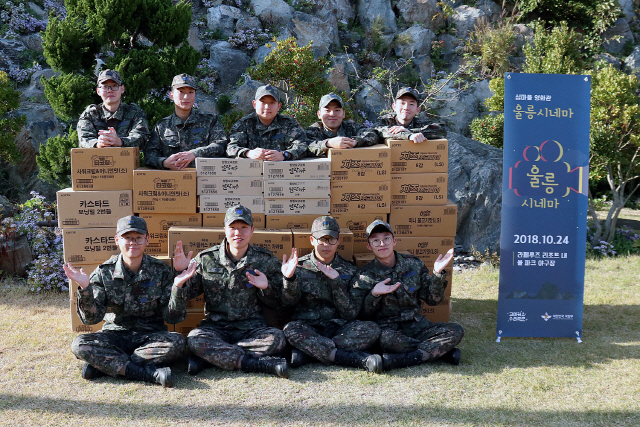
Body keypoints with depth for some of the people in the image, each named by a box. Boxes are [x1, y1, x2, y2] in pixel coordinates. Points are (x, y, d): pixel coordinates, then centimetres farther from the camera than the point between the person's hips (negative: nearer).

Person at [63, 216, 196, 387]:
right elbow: (91, 318, -7)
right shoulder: (104, 272, -2)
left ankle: (102, 365, -23)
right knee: (80, 344, -26)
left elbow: (172, 317, -7)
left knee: (176, 343, -31)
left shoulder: (161, 271, -4)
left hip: (151, 335, 0)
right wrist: (85, 288, -22)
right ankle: (150, 372, -32)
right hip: (115, 333, 1)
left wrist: (177, 287, -22)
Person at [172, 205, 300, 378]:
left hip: (252, 329, 0)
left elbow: (287, 302, 4)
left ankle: (206, 358, -27)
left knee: (277, 338, -31)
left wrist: (288, 279, -14)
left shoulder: (265, 260, 3)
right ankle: (258, 363, -32)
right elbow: (185, 295, 6)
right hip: (215, 327, 0)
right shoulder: (206, 259, 3)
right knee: (194, 339, -32)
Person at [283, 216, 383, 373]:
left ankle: (307, 350, -29)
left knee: (372, 329, -25)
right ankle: (360, 360, -37)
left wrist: (336, 281, -12)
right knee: (290, 329, -35)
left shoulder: (348, 270, 8)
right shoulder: (299, 267, 5)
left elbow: (350, 314, -2)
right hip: (307, 329, -2)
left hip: (339, 329, 2)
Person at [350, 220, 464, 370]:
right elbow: (359, 315, -1)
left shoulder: (414, 264, 7)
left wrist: (437, 274, -7)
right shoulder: (364, 276, 0)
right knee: (387, 338, -39)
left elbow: (433, 300, 9)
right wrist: (374, 295, -18)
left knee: (456, 331, -19)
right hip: (387, 328, -3)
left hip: (416, 325, 3)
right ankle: (441, 351, -18)